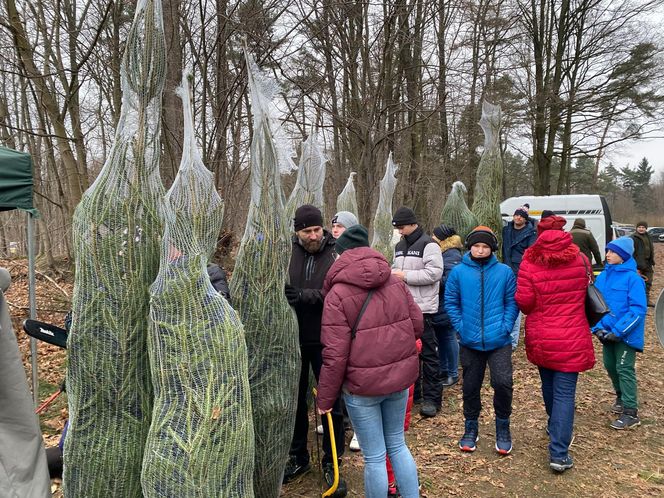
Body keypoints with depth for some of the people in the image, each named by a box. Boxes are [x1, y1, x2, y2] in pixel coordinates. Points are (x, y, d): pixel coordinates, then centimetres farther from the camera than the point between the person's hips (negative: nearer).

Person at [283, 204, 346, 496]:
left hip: (326, 340, -2)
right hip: (293, 338, 2)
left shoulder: (336, 253, -8)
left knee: (332, 402, 7)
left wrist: (305, 295, -25)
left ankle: (331, 464, 25)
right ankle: (298, 457, 35)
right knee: (295, 399, 15)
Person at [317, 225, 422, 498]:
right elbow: (417, 325, 5)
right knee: (397, 444, 23)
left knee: (374, 456, 11)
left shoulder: (337, 294, -14)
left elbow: (335, 355, -16)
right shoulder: (395, 283, 1)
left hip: (363, 384, -5)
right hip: (400, 377, 5)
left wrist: (325, 398, -6)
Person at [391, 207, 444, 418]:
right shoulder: (399, 246, 15)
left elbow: (435, 273, -20)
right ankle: (409, 391, 29)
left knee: (428, 353, 0)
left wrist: (405, 275, -18)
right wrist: (393, 273, 3)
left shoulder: (428, 245, -10)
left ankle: (432, 398, 9)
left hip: (422, 307, -8)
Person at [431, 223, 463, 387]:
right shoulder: (440, 252, 12)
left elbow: (449, 280, -26)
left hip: (446, 307, -9)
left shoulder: (452, 255, -17)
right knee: (440, 338, 17)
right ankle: (443, 370, 30)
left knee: (449, 338, 3)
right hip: (438, 306, 9)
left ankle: (453, 374, 16)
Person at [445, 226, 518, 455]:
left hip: (499, 341, -1)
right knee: (471, 387, 13)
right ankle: (470, 428, 32)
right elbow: (451, 302, 2)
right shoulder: (458, 272, -2)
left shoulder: (505, 272, -1)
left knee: (503, 383, -9)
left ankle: (502, 427, 17)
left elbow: (512, 302, 1)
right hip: (470, 342, 1)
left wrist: (506, 327, -9)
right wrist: (461, 327, -6)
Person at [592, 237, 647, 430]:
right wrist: (598, 326, -4)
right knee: (610, 366, 17)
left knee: (624, 369, -2)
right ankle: (621, 397, 39)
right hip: (608, 332, 6)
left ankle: (631, 413, 7)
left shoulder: (632, 278, -17)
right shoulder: (603, 275, 2)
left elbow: (638, 309, -20)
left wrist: (618, 331, -22)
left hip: (626, 334, -6)